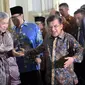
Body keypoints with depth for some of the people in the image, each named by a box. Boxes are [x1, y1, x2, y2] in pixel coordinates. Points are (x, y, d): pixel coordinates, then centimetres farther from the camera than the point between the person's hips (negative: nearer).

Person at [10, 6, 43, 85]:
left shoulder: (33, 27, 0)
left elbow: (39, 42, -2)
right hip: (19, 67, 3)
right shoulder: (12, 30, 8)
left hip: (33, 65, -3)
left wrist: (38, 56, -11)